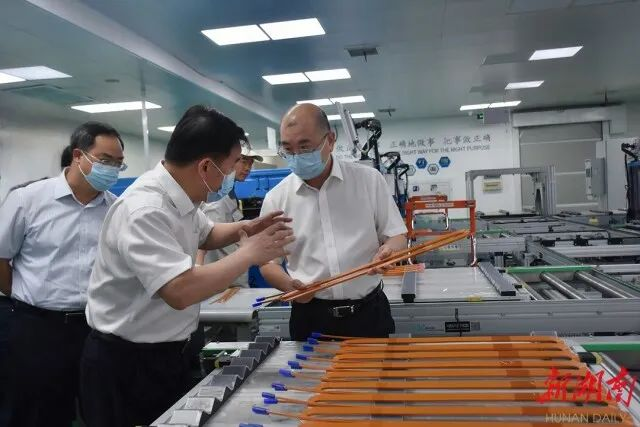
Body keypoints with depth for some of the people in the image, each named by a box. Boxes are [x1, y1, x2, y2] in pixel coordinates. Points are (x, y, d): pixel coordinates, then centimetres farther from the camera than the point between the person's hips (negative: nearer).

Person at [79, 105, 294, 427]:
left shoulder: (181, 198, -1)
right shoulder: (143, 211, -29)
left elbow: (204, 235, 19)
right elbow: (180, 291, -39)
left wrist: (244, 229, -2)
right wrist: (250, 253, -27)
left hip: (164, 352, 9)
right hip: (125, 363, -8)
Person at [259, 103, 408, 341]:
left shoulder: (369, 180, -2)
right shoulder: (276, 199, 0)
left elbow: (397, 236, 4)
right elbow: (268, 261, 5)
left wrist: (388, 251, -19)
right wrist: (290, 285, -15)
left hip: (369, 312, 0)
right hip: (310, 318, 1)